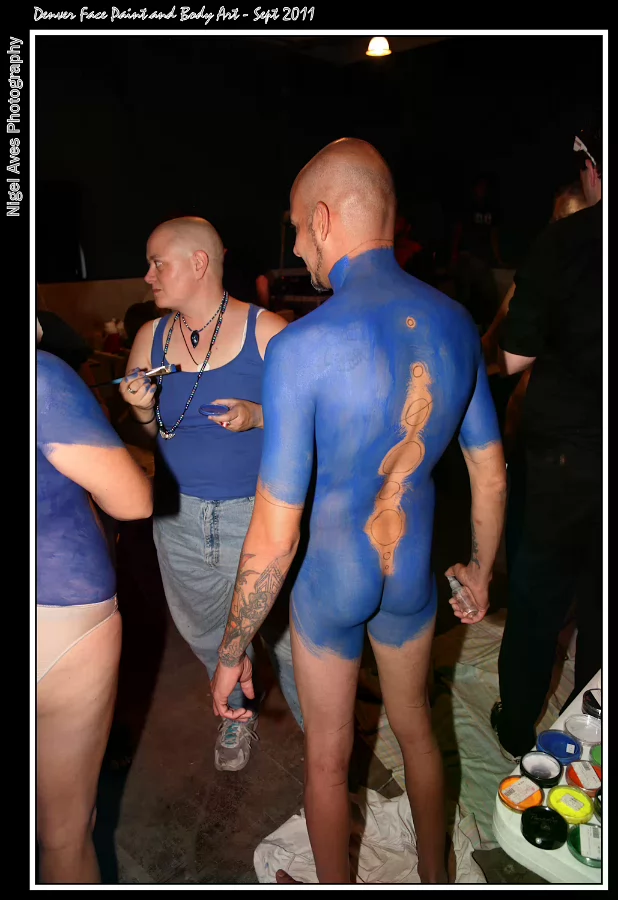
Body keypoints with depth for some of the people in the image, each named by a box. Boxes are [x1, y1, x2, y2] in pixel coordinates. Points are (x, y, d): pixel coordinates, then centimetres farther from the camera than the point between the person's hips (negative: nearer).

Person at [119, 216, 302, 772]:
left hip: (258, 513, -4)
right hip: (180, 517, 5)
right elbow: (143, 434, 11)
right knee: (208, 633, 20)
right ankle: (237, 715, 49)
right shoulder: (150, 337, 4)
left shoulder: (266, 330, -10)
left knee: (287, 632, 5)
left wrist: (258, 415, -23)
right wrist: (144, 410, -10)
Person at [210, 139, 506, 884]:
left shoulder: (300, 347, -27)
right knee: (414, 725, 29)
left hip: (331, 580, -4)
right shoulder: (455, 323, -10)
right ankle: (434, 874, 55)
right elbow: (491, 475, 0)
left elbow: (275, 537, -24)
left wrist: (233, 650, -8)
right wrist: (480, 572, 17)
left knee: (327, 758, 21)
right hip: (411, 573, 5)